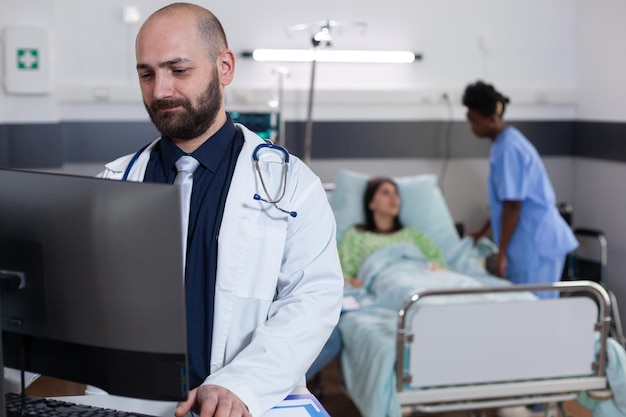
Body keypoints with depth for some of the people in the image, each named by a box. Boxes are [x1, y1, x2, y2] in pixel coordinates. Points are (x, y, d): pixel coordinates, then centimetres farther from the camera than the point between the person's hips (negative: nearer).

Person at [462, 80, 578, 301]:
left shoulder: (508, 149, -18)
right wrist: (483, 230, 28)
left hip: (536, 244, -10)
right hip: (532, 241, 10)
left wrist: (501, 253, -15)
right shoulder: (504, 142, 12)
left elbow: (512, 206, -20)